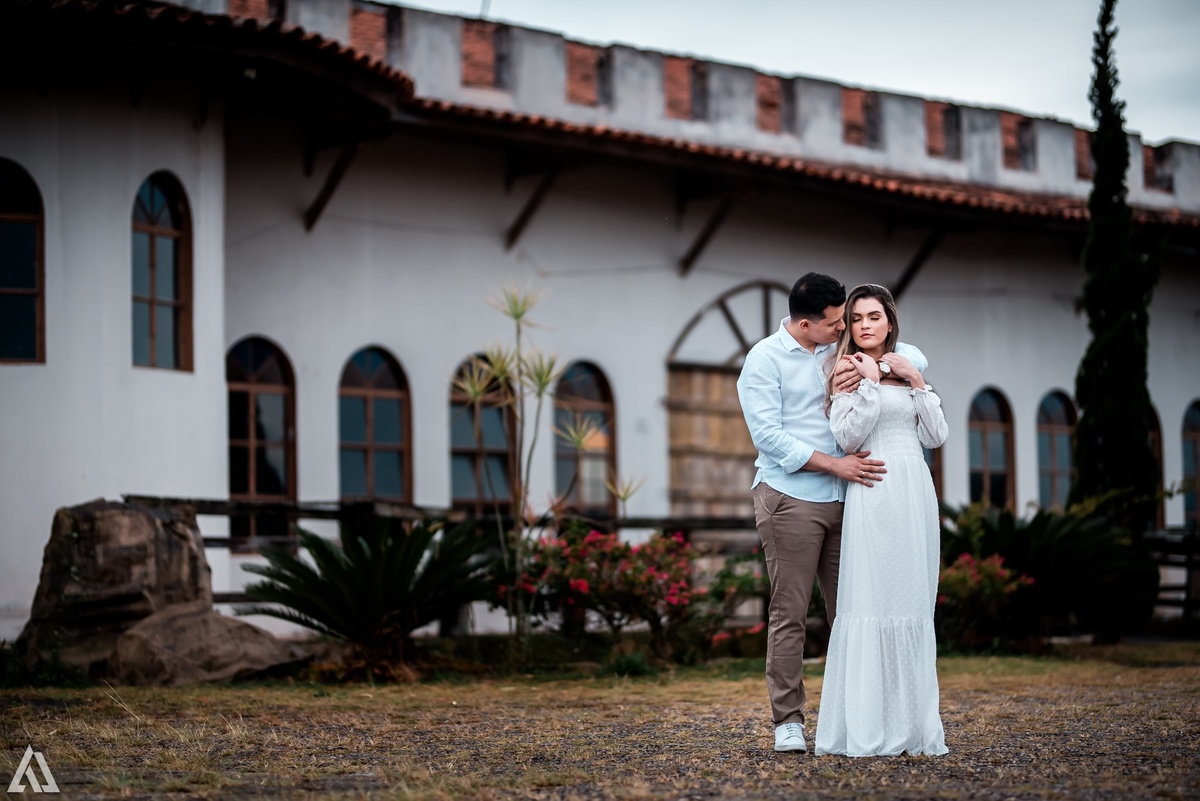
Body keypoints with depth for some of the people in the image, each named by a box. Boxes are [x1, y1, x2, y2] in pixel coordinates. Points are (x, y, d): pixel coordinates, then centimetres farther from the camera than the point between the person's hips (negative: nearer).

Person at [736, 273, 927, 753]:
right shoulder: (765, 359, -3)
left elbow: (915, 359, 10)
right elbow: (769, 436, -11)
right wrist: (835, 464, -13)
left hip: (843, 499, 5)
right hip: (790, 498, -5)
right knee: (789, 614, -4)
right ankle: (788, 722, 1)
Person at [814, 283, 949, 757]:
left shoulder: (905, 370, 18)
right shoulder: (847, 370, 4)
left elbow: (935, 437, 10)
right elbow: (847, 437, -9)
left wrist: (917, 381, 3)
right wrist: (870, 382, -11)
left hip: (915, 492, 5)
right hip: (873, 494, -5)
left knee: (913, 602, 4)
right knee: (871, 601, -9)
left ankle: (912, 725, 8)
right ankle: (866, 732, -10)